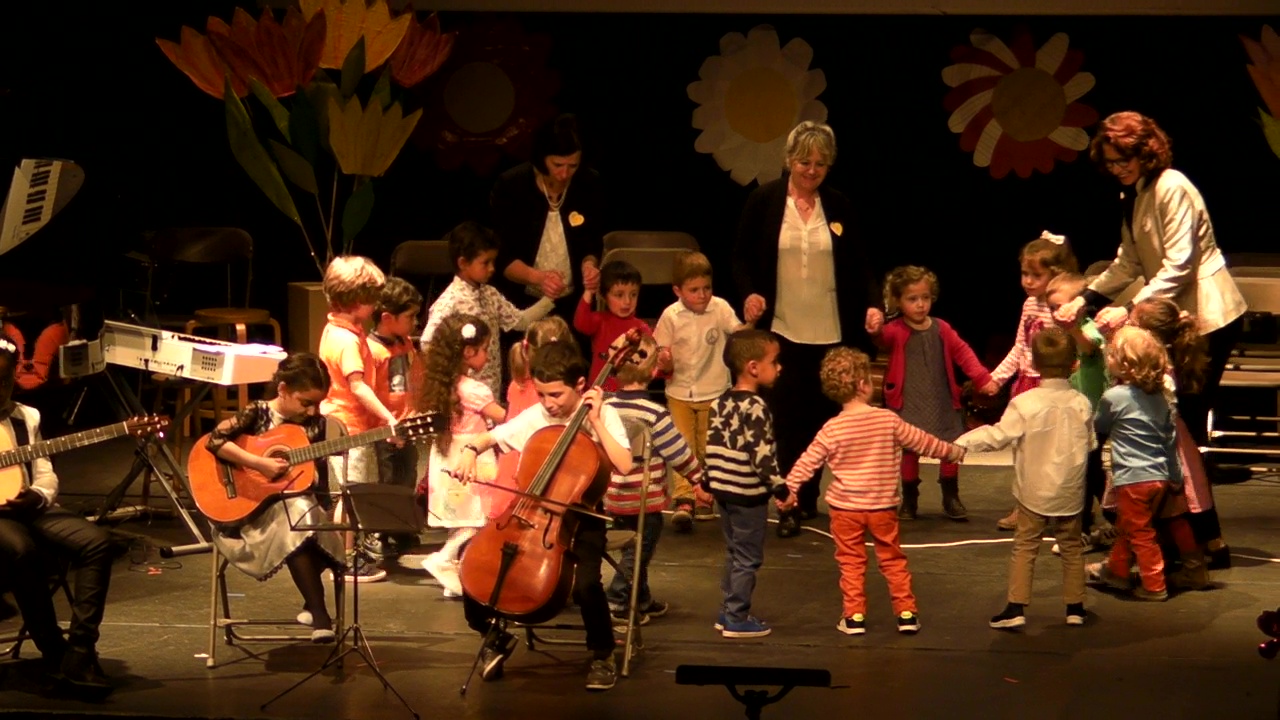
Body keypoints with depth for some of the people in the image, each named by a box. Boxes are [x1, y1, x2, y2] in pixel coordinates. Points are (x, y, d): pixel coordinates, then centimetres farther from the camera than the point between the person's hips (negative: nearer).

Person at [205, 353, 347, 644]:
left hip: (302, 502, 4)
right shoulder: (257, 414, -3)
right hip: (253, 507, -4)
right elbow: (215, 440, -16)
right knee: (296, 514, -36)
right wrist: (259, 463, -21)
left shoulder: (318, 424, 9)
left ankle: (313, 604, -12)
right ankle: (320, 614, -31)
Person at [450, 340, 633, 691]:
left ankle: (603, 656, -3)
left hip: (580, 519, -4)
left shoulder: (603, 416, -9)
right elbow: (490, 437, 11)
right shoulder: (535, 417, 2)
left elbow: (624, 465, -23)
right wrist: (471, 450, -10)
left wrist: (595, 421, -23)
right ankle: (497, 637, 14)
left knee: (585, 583, -32)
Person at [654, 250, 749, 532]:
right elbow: (665, 361, -2)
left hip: (714, 392, 0)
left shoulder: (720, 308, -8)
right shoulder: (671, 316, -7)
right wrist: (664, 361, -24)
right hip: (680, 392, 0)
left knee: (709, 450, 9)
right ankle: (683, 500, -7)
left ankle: (705, 498, 22)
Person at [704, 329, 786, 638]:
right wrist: (779, 486, -16)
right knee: (747, 558, 2)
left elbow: (711, 445, 10)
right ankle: (737, 619, 6)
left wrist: (706, 479, 18)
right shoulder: (756, 407, -18)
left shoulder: (720, 403, 6)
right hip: (749, 494, -8)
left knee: (733, 554, 19)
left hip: (723, 489, 8)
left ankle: (727, 612, 25)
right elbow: (761, 453, -22)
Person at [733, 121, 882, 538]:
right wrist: (749, 292, -14)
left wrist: (873, 303, -9)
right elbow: (742, 257, 4)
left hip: (833, 334, 2)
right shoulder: (763, 201, -1)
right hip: (781, 331, -2)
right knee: (787, 420, -1)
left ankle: (806, 500, 17)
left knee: (825, 418, 5)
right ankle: (794, 506, 8)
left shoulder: (838, 207, 5)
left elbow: (859, 265, 8)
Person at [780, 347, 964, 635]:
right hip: (883, 506, 1)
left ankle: (854, 616, 10)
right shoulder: (889, 420, -7)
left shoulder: (832, 429, -11)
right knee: (892, 560, 13)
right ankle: (906, 613, 16)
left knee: (851, 562, 9)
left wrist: (788, 489, 2)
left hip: (845, 508, -1)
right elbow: (923, 442, 3)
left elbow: (808, 462, -9)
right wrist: (955, 452, 17)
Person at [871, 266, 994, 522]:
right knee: (909, 452, -2)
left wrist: (982, 378, 1)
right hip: (908, 404, -3)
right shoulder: (896, 330, -9)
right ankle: (909, 501, 15)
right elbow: (884, 337, -31)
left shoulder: (941, 329, 4)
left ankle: (951, 499, 23)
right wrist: (875, 330, -56)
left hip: (942, 403, 4)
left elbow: (962, 352, 10)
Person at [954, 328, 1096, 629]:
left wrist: (964, 442, -6)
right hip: (1070, 492, 2)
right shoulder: (1081, 404, -6)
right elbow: (1090, 445, 6)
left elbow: (998, 436, -15)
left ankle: (1016, 607, 1)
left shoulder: (1024, 403, -16)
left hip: (1034, 492, -2)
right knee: (1071, 548, 15)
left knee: (1025, 547, 6)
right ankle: (1075, 607, 19)